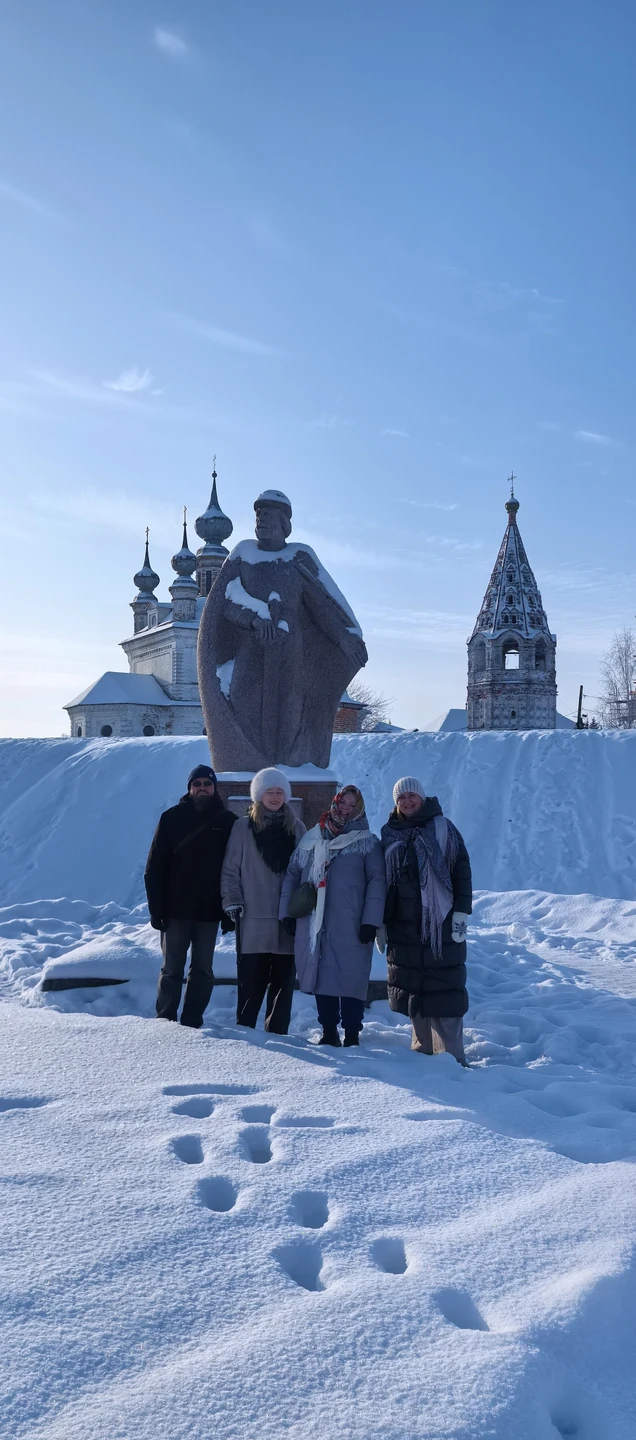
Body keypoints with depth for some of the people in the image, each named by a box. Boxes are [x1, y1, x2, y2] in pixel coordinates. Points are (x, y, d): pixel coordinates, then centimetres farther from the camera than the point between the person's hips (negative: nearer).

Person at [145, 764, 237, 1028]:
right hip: (176, 910, -1)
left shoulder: (228, 822, 2)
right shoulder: (172, 818, -1)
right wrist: (157, 908, -8)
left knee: (202, 970, 7)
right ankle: (164, 1021, 14)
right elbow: (154, 868, -2)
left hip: (210, 911, 1)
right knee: (172, 969, 5)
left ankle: (192, 1023, 15)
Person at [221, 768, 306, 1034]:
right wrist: (232, 901, -5)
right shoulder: (243, 827, 5)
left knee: (283, 980, 4)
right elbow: (230, 869, 4)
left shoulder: (296, 828, 10)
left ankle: (277, 1034, 12)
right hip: (253, 918, -2)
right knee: (251, 981, 1)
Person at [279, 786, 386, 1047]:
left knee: (351, 978, -3)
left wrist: (371, 920, -12)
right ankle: (328, 1031, 20)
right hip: (314, 924, 4)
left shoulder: (368, 842, 2)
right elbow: (292, 874, 16)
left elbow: (377, 881, -4)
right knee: (321, 976, 7)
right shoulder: (311, 839, 12)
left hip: (350, 927, -3)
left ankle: (352, 1034, 9)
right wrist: (286, 911, 9)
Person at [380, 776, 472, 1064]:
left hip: (442, 924, -4)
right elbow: (383, 880, 14)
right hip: (405, 928, 4)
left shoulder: (443, 828, 0)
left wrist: (461, 914, -9)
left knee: (444, 992, -4)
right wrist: (382, 921, 9)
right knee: (412, 992, 8)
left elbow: (462, 872, -3)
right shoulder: (390, 834, 10)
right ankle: (423, 1049, 19)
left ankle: (451, 1056, 1)